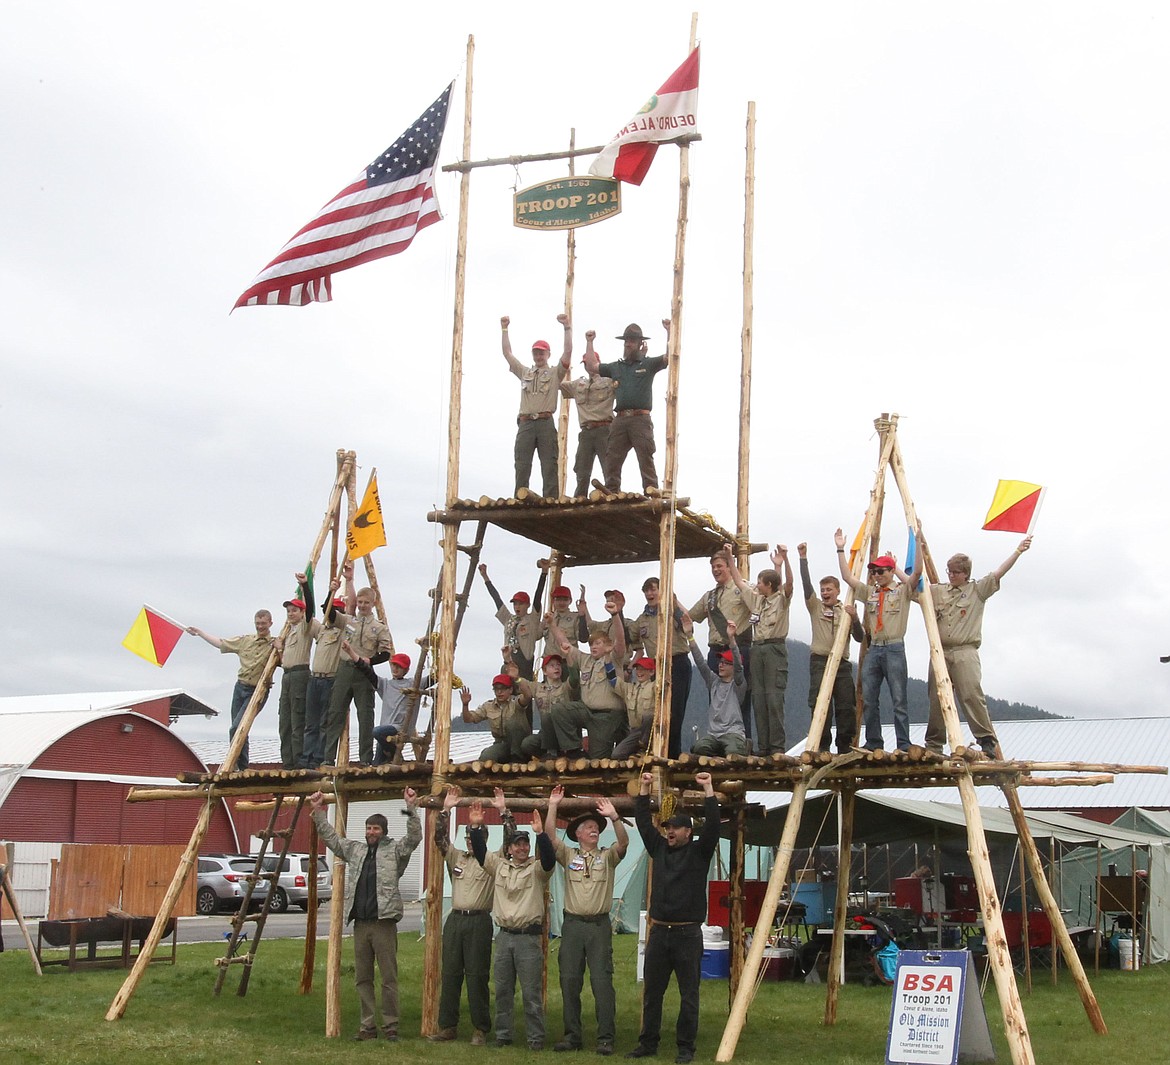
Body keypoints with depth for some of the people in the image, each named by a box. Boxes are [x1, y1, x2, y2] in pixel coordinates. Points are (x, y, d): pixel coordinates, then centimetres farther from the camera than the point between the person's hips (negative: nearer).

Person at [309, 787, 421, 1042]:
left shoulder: (394, 850, 2)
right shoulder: (354, 849, 16)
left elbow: (414, 837, -12)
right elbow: (331, 837, 21)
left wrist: (411, 808, -21)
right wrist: (318, 812, 14)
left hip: (383, 923, -5)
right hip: (360, 923, 5)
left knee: (389, 977, -3)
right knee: (362, 978, 8)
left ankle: (390, 1026, 1)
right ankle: (368, 1026, 14)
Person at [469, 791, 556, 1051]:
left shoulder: (536, 869, -1)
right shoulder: (499, 866, 11)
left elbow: (549, 859, -19)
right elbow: (480, 851, 7)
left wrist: (540, 833, -32)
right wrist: (475, 826, -7)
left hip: (529, 936, -4)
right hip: (504, 935, 4)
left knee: (531, 992, -3)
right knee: (502, 990, 9)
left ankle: (535, 1037, 3)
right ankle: (502, 1034, 18)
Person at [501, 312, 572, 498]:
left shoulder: (555, 373, 12)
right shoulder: (525, 372, 22)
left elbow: (568, 352, 0)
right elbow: (507, 353, 23)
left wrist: (567, 327, -5)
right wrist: (504, 329, 19)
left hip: (546, 422, -3)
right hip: (525, 423, 3)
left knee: (549, 465, -4)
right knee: (522, 466, -2)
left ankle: (551, 502, -7)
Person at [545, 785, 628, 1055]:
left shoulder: (607, 856, 7)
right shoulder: (568, 855, 9)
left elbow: (624, 842, -11)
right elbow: (550, 837, -4)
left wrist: (613, 817, -25)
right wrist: (552, 806, -12)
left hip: (599, 925, -2)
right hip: (572, 924, 2)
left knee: (602, 981, -6)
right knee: (569, 981, 3)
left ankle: (606, 1038, -3)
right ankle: (572, 1035, 12)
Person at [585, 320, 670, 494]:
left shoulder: (648, 364, 10)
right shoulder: (615, 367, 21)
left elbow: (670, 356, -1)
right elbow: (591, 366, 21)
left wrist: (669, 331, -7)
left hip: (641, 419, -4)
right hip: (620, 419, 4)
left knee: (646, 460, -8)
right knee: (612, 461, 0)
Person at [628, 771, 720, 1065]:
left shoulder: (699, 851, 0)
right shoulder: (658, 848, 12)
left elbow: (712, 825, -12)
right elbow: (643, 822, 13)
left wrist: (708, 790, -16)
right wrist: (644, 790, 8)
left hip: (688, 933, -4)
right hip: (659, 931, 5)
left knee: (688, 994, 1)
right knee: (652, 991, 8)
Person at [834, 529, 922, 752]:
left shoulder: (903, 591, 3)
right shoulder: (869, 592, 17)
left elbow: (917, 572, -11)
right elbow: (847, 576, 15)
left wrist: (918, 542, -18)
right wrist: (841, 550, 10)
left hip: (894, 649, -5)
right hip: (873, 649, 5)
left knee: (899, 700, -5)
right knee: (868, 699, 3)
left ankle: (904, 746, -3)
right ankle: (873, 744, 10)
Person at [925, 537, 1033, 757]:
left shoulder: (977, 590, 8)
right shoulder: (937, 591, 18)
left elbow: (998, 573, -1)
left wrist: (1018, 552, -9)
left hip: (965, 653, -4)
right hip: (940, 652, 4)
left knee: (972, 695, -16)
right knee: (937, 699, 3)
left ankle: (988, 741, -13)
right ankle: (934, 745, 8)